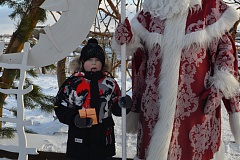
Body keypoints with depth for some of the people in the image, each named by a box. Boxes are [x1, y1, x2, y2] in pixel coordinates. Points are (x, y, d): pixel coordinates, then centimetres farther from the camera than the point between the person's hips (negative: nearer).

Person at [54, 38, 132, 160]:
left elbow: (116, 109, 11)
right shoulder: (72, 83, -3)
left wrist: (123, 105, -12)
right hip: (79, 139, -2)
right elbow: (60, 108, -1)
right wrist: (74, 119, -18)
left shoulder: (110, 83, 5)